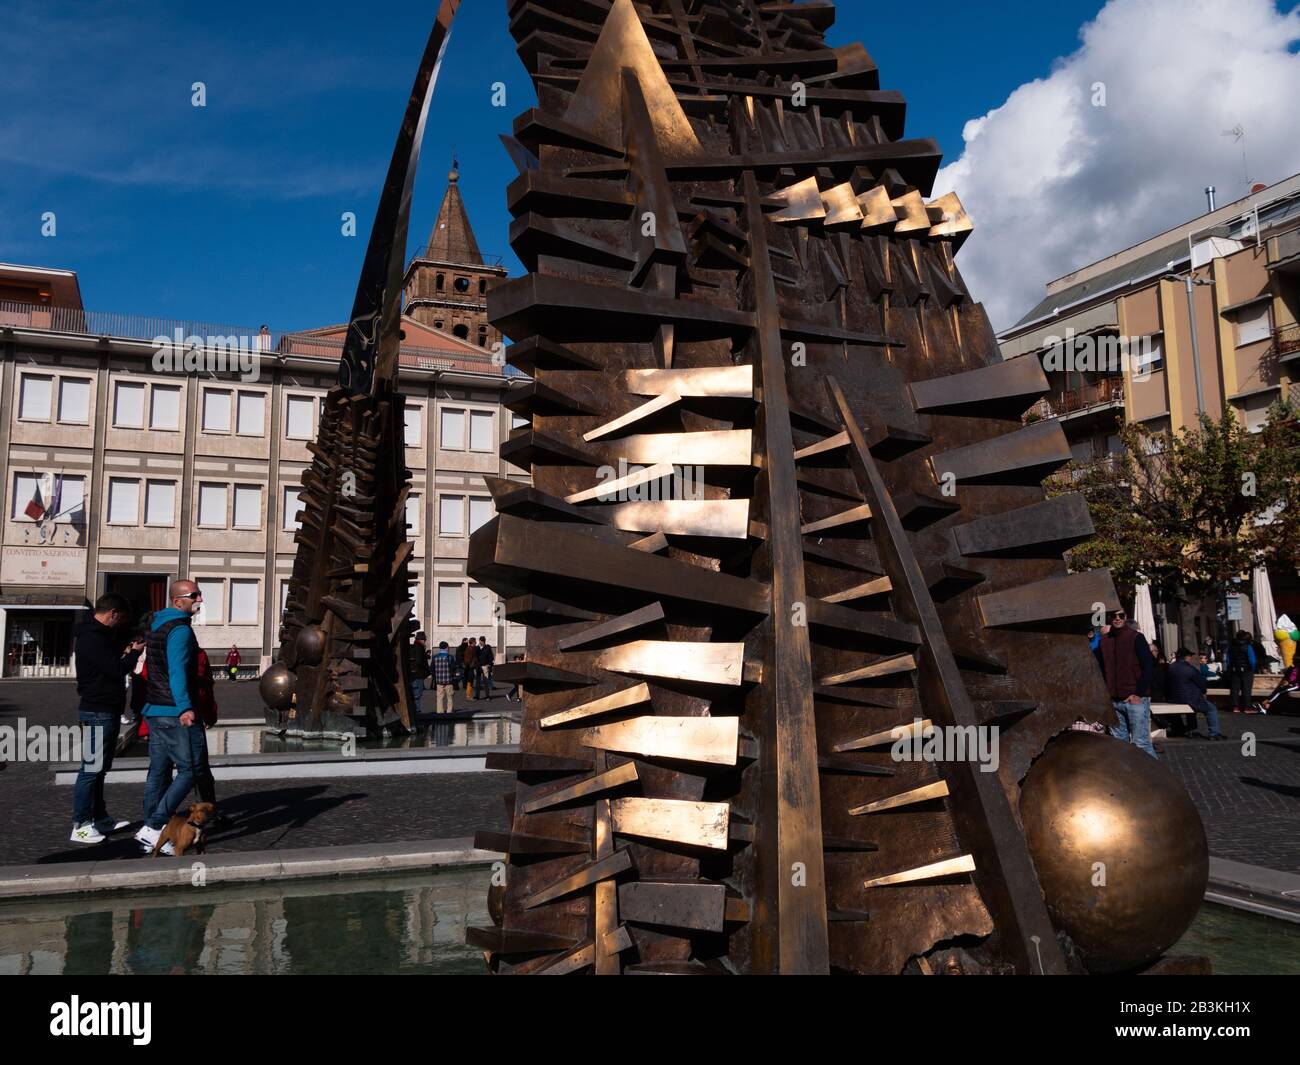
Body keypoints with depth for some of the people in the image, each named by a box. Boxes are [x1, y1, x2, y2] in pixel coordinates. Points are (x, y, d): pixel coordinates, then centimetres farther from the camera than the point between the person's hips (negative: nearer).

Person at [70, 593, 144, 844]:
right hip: (98, 712, -11)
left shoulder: (99, 635, 14)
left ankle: (100, 819, 26)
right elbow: (116, 669, -23)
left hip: (105, 710, 11)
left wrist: (125, 651, 4)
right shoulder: (92, 638, -19)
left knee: (99, 768, 17)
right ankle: (80, 826, 0)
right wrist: (134, 653, -7)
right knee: (91, 769, -6)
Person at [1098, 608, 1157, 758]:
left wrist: (1138, 694, -12)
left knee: (1141, 743, -7)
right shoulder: (1105, 640, 11)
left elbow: (1149, 667, -6)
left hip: (1135, 699, -5)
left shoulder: (1136, 638, -2)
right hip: (1113, 700, 5)